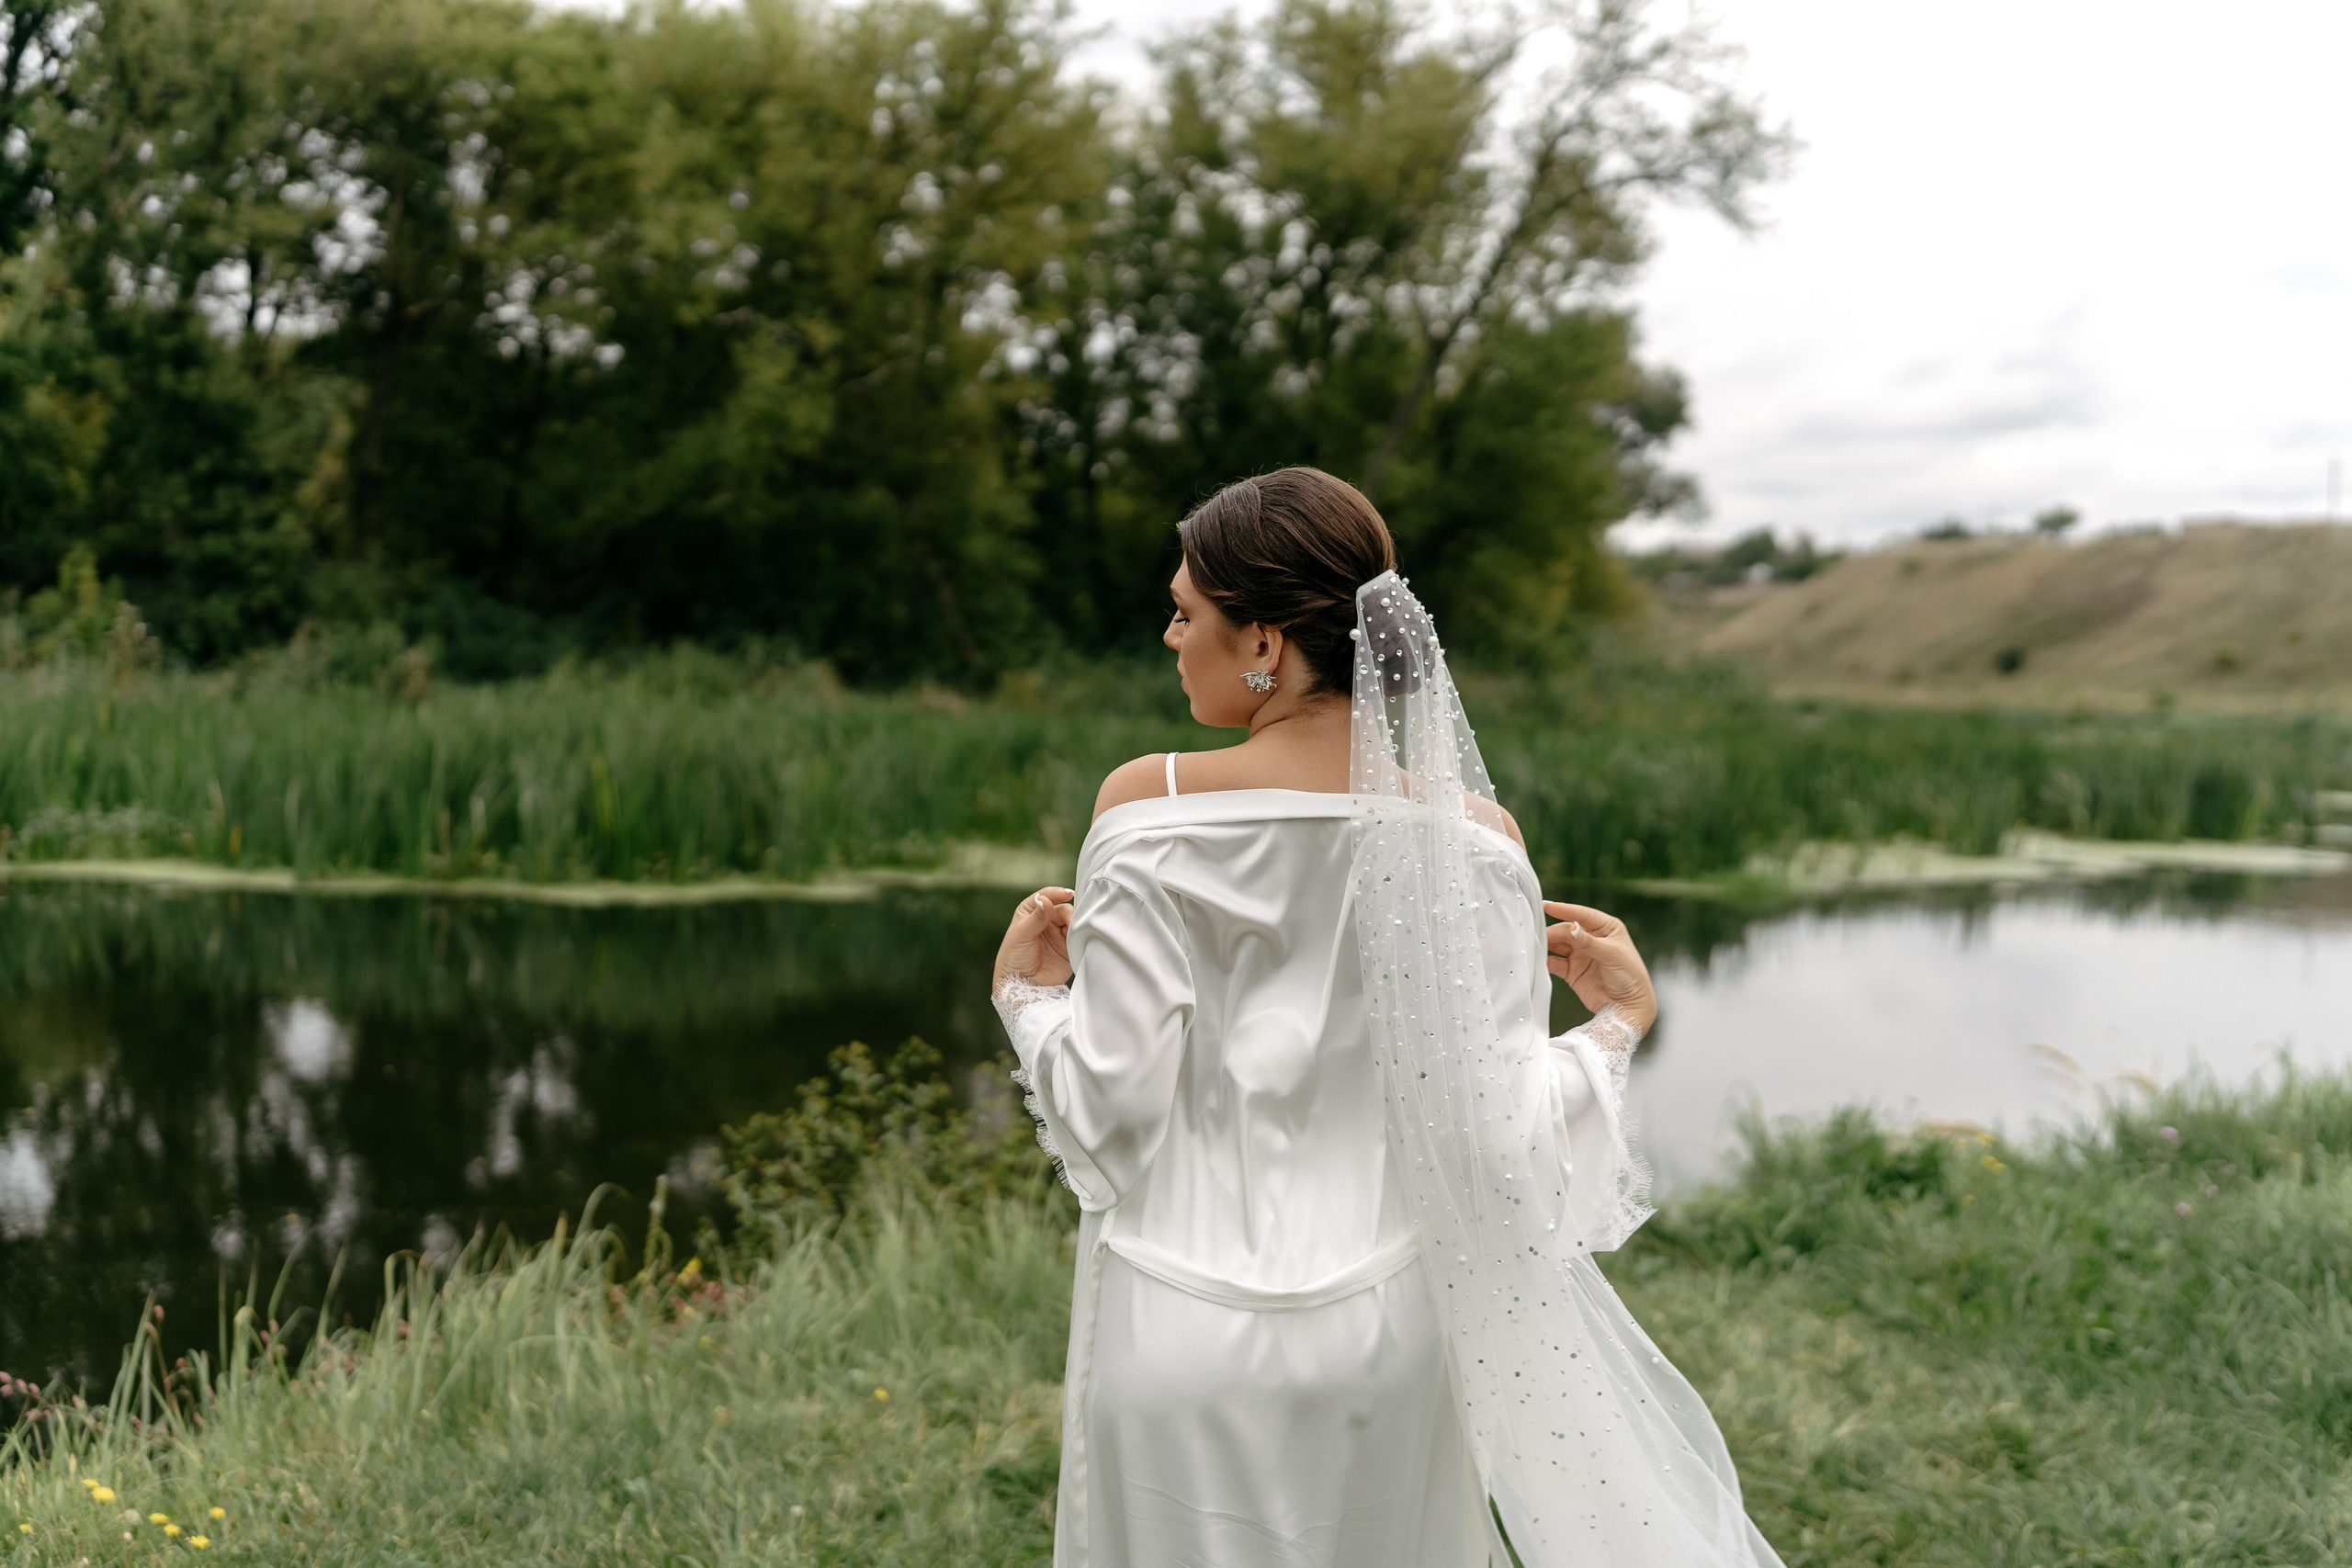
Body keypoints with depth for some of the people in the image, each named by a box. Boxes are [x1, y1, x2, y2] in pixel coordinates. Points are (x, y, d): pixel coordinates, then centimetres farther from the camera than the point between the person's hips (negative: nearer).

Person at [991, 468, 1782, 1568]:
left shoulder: (1147, 809, -12)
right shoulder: (1468, 835, -8)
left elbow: (1114, 1103, -12)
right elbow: (1496, 1132, -9)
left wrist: (1029, 994, 7)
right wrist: (1618, 1022, 9)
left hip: (1179, 1328, -2)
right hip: (1380, 1332, 2)